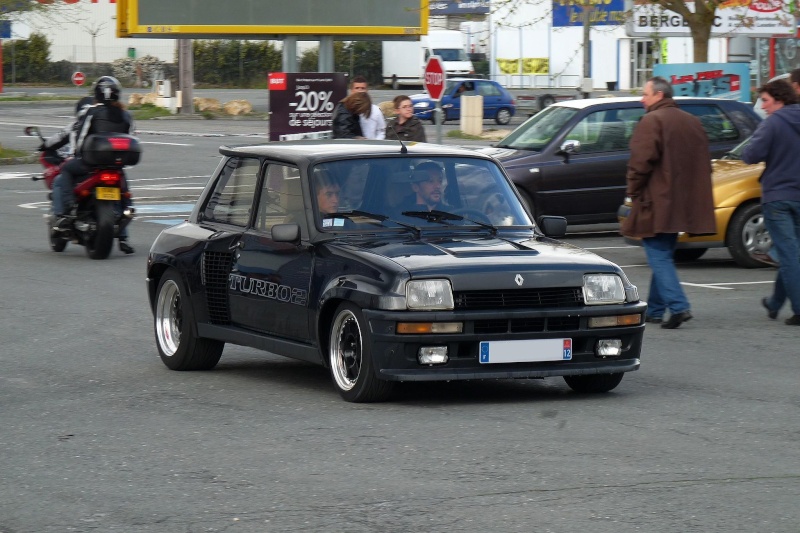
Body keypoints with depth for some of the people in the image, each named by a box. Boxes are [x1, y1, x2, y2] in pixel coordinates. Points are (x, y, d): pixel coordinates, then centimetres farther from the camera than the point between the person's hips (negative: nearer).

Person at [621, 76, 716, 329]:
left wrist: (634, 191, -5)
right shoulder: (693, 122, 15)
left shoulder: (651, 121, -11)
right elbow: (703, 163, 18)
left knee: (658, 256, -8)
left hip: (657, 201, -8)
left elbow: (641, 161, -18)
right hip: (682, 204, 8)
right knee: (664, 256, 17)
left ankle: (678, 306, -21)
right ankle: (654, 309, 21)